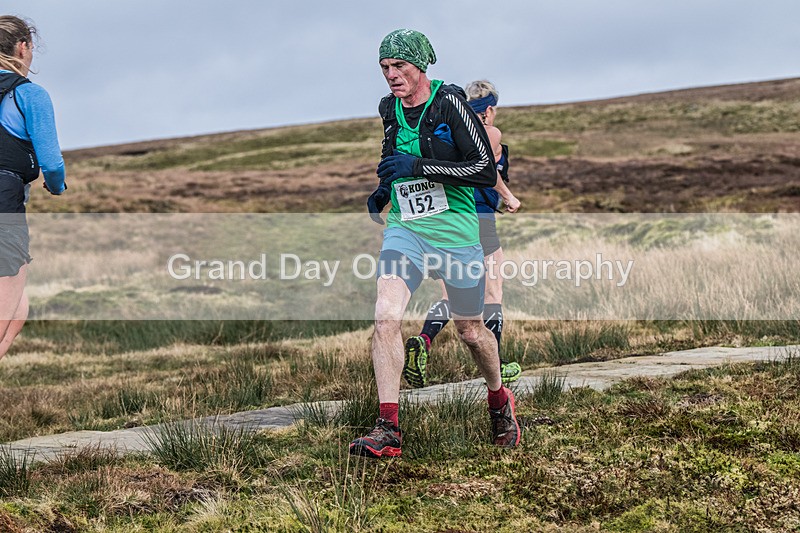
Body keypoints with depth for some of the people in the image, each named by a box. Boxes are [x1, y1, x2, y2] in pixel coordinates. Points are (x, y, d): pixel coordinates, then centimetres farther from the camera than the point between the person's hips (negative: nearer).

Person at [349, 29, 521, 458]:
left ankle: (499, 401, 41)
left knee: (470, 332, 10)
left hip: (456, 231, -4)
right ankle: (388, 430, -16)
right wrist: (383, 189, 10)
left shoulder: (449, 102, -12)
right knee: (386, 314, -19)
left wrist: (418, 167, -22)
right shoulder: (388, 108, 6)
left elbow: (486, 172, -17)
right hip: (404, 227, 4)